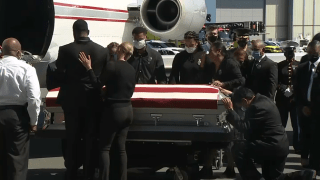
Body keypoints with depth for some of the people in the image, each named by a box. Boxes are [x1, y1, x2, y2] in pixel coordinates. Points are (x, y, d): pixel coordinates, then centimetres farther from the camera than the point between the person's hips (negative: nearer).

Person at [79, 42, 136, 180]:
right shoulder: (132, 70, 7)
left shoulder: (112, 65, -14)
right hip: (127, 110, 7)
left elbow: (98, 83, -13)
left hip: (114, 110, -7)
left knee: (104, 147, 0)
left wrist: (89, 68, -5)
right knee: (121, 147, 12)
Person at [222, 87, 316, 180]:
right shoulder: (262, 100, 11)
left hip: (273, 146, -11)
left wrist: (230, 110, -22)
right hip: (279, 146, 11)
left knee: (238, 149, -14)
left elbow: (244, 128, -24)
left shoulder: (257, 107, -21)